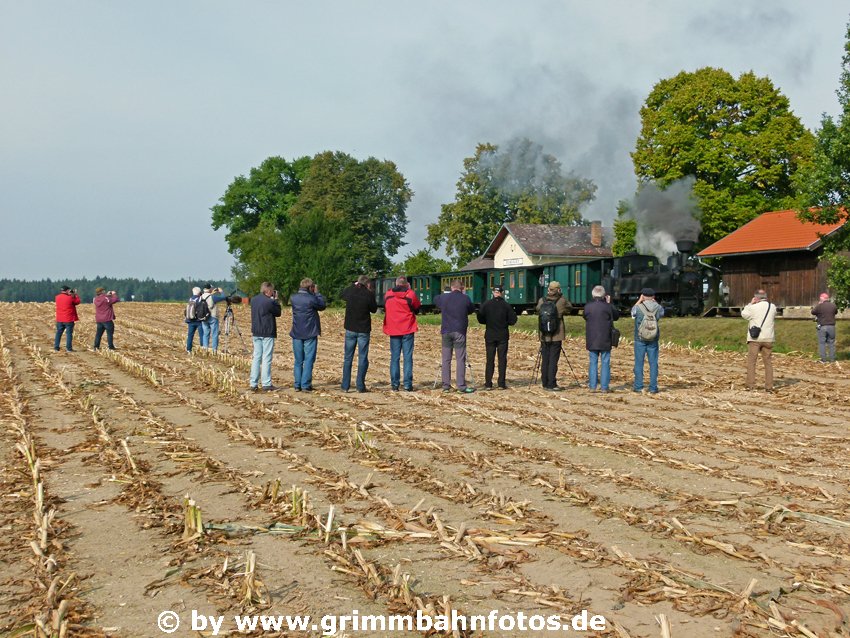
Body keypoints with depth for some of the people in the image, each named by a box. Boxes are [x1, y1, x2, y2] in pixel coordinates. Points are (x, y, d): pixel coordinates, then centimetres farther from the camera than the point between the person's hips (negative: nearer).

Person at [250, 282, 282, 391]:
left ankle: (254, 384, 9)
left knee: (256, 357, 10)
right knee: (266, 358, -2)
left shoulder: (253, 300, 6)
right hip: (267, 333, -7)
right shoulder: (270, 302, -18)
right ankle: (266, 384, -1)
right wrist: (275, 300, 2)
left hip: (256, 333, 7)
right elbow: (278, 312, -4)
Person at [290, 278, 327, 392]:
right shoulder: (311, 299, -15)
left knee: (298, 361, 12)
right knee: (308, 360, 2)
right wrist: (317, 293, 9)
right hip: (310, 334, -5)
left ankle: (297, 385, 12)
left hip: (296, 334, 5)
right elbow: (322, 306, 1)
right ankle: (305, 385, -1)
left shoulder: (293, 298, 0)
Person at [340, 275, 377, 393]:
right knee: (363, 358, 3)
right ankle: (360, 386, 1)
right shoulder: (368, 294, -13)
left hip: (350, 329, 3)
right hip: (364, 330, -3)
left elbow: (342, 295, 20)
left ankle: (345, 386, 8)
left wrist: (354, 285, 23)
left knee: (348, 358, 9)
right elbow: (374, 309, 2)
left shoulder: (350, 291, -3)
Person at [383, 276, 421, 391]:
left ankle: (394, 384, 4)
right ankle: (408, 385, -2)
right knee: (408, 358, 1)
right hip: (408, 330, -2)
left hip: (393, 330, 2)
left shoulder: (388, 295, 3)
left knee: (394, 358, 7)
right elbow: (417, 308, 5)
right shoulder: (410, 294, -7)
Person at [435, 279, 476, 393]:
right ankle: (461, 386, -3)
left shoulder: (444, 297, 2)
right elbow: (471, 310, 11)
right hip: (459, 332, -2)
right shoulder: (465, 298, -5)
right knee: (460, 359, -1)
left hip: (446, 331, 2)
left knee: (446, 359, 7)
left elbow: (435, 301, 22)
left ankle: (446, 386, 8)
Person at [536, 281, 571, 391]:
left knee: (545, 360, 8)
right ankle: (552, 384, -5)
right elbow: (570, 307, 11)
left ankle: (545, 384, 13)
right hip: (556, 336, -3)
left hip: (544, 336, 3)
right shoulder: (561, 301, -7)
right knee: (553, 360, -3)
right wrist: (562, 296, 12)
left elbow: (538, 311, 14)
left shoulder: (542, 301, 0)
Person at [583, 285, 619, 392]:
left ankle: (592, 385, 9)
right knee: (605, 362, 4)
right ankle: (604, 386, 2)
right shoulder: (607, 307, -10)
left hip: (591, 340, 2)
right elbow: (616, 316, 5)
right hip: (605, 340, -2)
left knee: (593, 362, 10)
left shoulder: (587, 307, -2)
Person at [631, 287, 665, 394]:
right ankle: (653, 387, 6)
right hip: (653, 340, 2)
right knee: (653, 363, 6)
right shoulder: (658, 308, -5)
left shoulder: (638, 308, -10)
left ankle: (638, 386, 8)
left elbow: (633, 311, 14)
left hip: (640, 339, -1)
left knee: (639, 363, 6)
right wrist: (654, 302, 18)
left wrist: (640, 300, 16)